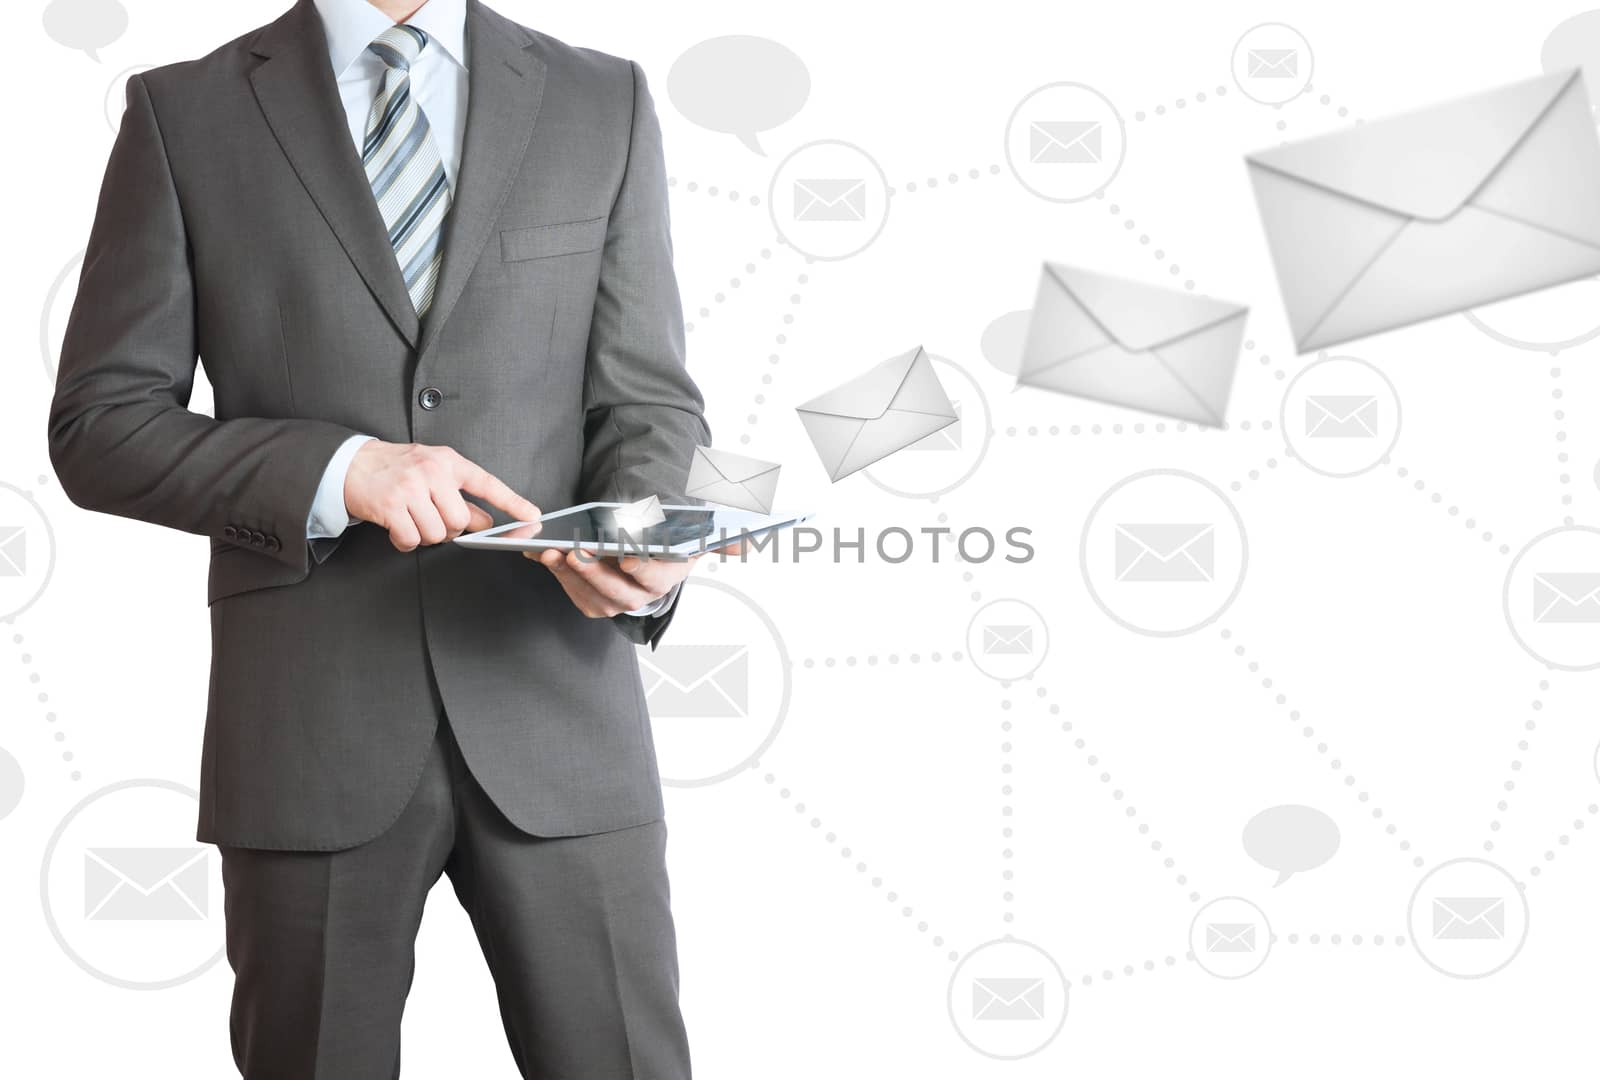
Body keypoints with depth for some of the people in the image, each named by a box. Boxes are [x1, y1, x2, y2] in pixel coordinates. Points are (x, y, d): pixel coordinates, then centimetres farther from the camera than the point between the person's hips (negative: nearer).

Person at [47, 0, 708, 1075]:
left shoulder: (604, 103, 9)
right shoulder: (185, 113, 5)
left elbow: (647, 399, 7)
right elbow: (99, 425, 1)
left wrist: (641, 553, -15)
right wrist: (338, 470, -15)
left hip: (559, 709, 1)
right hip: (311, 730, 0)